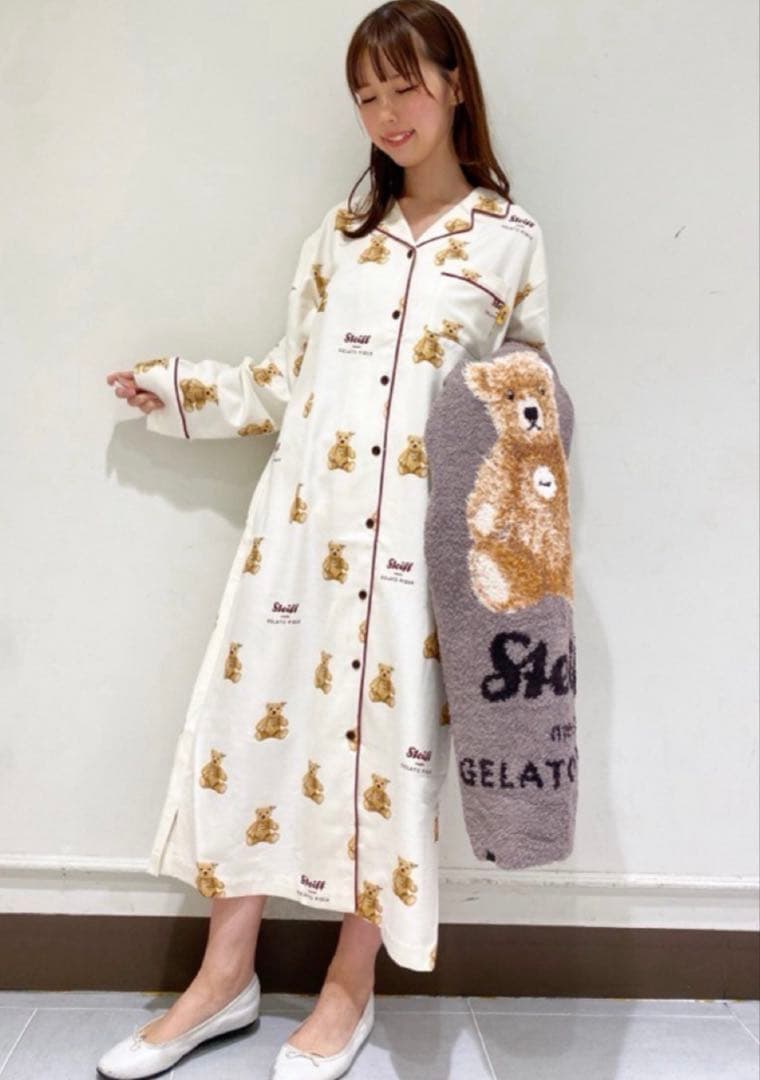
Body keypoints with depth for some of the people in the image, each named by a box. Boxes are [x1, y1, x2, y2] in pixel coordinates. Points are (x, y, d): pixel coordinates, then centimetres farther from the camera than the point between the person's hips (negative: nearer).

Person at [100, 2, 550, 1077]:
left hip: (418, 539, -3)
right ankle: (225, 975, 25)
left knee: (387, 740, 5)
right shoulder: (343, 230, 13)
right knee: (252, 715, 5)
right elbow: (290, 379, 16)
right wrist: (178, 389, 19)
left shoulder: (511, 239, 4)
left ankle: (351, 986, 27)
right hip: (302, 518, 4)